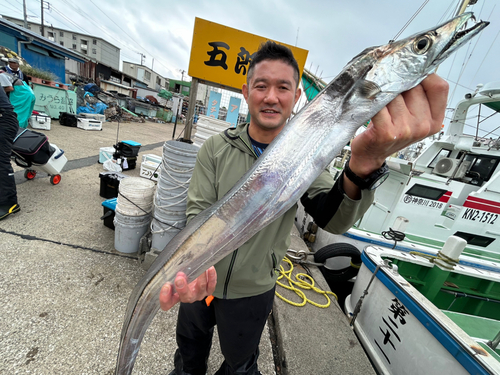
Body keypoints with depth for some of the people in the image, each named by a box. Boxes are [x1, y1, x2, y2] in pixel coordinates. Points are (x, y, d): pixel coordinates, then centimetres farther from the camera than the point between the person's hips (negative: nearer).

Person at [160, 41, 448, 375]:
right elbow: (199, 212, -17)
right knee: (190, 346, 33)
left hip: (252, 291, 0)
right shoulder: (216, 149, -15)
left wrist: (364, 165, -46)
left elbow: (333, 220, -25)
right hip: (203, 281, 2)